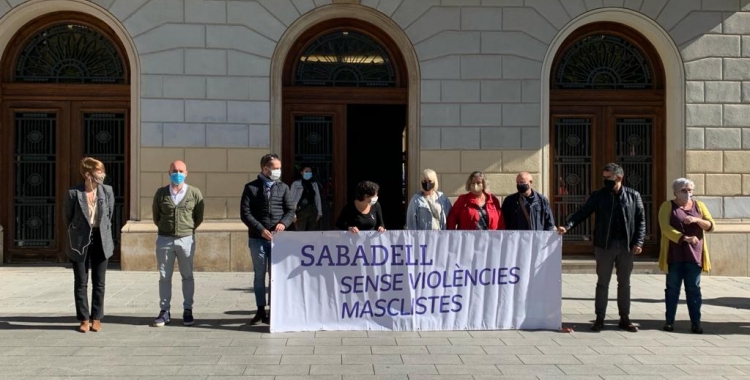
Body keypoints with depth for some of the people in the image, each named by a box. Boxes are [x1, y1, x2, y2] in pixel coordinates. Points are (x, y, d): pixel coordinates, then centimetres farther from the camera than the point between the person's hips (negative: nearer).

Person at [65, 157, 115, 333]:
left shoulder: (107, 190, -4)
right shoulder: (74, 193, -11)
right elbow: (68, 217, 4)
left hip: (101, 241, 2)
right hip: (81, 242, -2)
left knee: (99, 283, 7)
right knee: (81, 283, 6)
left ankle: (96, 318, 17)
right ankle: (84, 319, 16)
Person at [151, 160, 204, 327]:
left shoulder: (194, 193, -3)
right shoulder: (161, 193, 1)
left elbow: (199, 217, 6)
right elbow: (155, 216, 12)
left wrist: (188, 229, 6)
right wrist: (165, 228, 10)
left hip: (186, 239, -1)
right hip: (164, 239, 1)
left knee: (187, 276, 7)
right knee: (164, 277, 7)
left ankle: (187, 311, 14)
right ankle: (165, 311, 14)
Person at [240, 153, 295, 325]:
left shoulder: (283, 187, 8)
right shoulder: (251, 188, 1)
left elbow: (291, 210, 6)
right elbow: (245, 213, -4)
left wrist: (283, 223, -15)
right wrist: (261, 229, -15)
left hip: (277, 238, 1)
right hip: (257, 238, -1)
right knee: (259, 275, 7)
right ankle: (260, 310, 16)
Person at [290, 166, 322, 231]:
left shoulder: (314, 184, 12)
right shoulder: (296, 184, 1)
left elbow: (317, 199, 13)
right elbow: (292, 199, -2)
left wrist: (319, 213, 6)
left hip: (312, 211, 4)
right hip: (300, 211, -4)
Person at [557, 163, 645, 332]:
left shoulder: (633, 196, 3)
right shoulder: (598, 196, 1)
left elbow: (641, 220, 5)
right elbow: (582, 213, -3)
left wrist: (638, 242, -5)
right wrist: (567, 226, -19)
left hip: (626, 246, 1)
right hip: (604, 245, -1)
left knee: (624, 283, 9)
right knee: (602, 282, 4)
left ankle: (625, 318, 18)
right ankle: (599, 318, 11)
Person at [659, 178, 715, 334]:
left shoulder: (699, 206, 10)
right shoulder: (667, 206, 0)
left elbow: (711, 226, 3)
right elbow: (665, 228, -13)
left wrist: (696, 220, -16)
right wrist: (684, 238, -27)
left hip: (694, 255, 2)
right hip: (674, 255, -2)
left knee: (694, 289, 3)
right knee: (672, 288, 4)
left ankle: (695, 322, 7)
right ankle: (669, 320, 11)